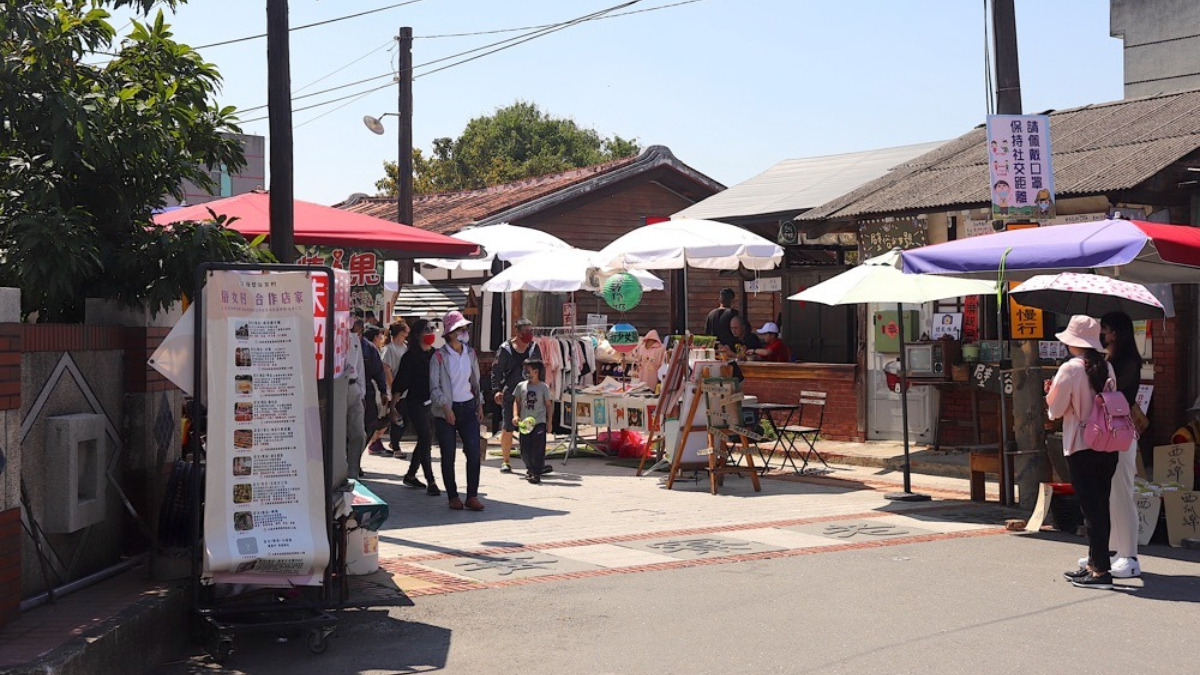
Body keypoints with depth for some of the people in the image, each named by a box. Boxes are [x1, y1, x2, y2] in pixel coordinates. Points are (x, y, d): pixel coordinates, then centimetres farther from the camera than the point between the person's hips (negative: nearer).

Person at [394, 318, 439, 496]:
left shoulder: (435, 354, 8)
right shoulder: (410, 356, -9)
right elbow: (400, 382, -10)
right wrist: (394, 404, -11)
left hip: (432, 404, 7)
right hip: (415, 404, -7)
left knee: (425, 441, 13)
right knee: (425, 440, -8)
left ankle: (410, 475, 28)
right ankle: (431, 482, -4)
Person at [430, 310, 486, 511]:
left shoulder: (470, 353, 9)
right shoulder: (439, 356, -5)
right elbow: (434, 387, -6)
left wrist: (479, 405, 10)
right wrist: (446, 408, -15)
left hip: (468, 408, 4)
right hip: (447, 410, -4)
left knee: (474, 452, -5)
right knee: (448, 455, 2)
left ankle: (472, 496, 1)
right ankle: (453, 497, 12)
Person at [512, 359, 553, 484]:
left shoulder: (543, 387, -2)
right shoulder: (521, 386, 5)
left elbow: (548, 405, 3)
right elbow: (517, 402, 10)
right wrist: (515, 415, -4)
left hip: (539, 422, -3)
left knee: (538, 448, -7)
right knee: (524, 449, 8)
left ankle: (536, 473, -2)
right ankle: (530, 468, 30)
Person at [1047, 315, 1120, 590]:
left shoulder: (1070, 369, -13)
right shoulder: (1107, 368, 5)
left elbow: (1055, 410, -10)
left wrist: (1051, 392, 11)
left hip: (1081, 447, -6)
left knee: (1090, 508, -3)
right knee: (1100, 506, 13)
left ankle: (1100, 571, -2)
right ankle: (1094, 564, 21)